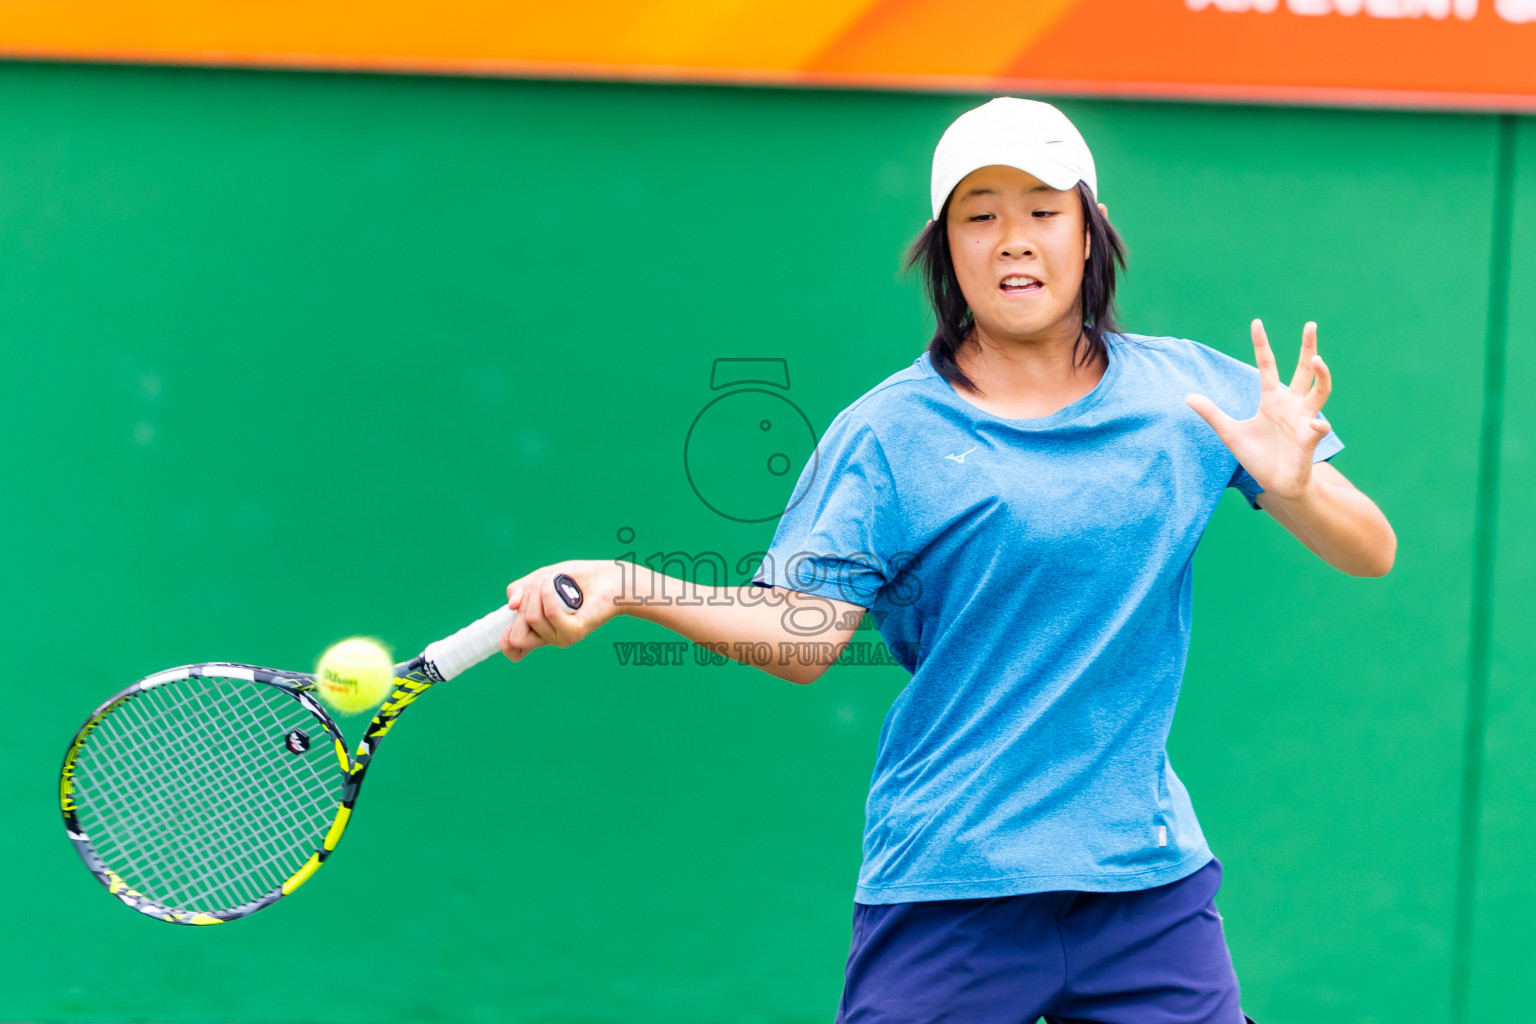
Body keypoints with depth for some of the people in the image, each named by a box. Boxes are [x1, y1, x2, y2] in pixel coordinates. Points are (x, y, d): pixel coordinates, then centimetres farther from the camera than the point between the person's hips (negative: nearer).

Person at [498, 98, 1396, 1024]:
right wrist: (629, 589, -21)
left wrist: (1295, 487, -19)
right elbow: (805, 634, -7)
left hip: (1150, 877, 2)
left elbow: (1371, 554, 3)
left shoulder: (1192, 391, 4)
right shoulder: (887, 434, -3)